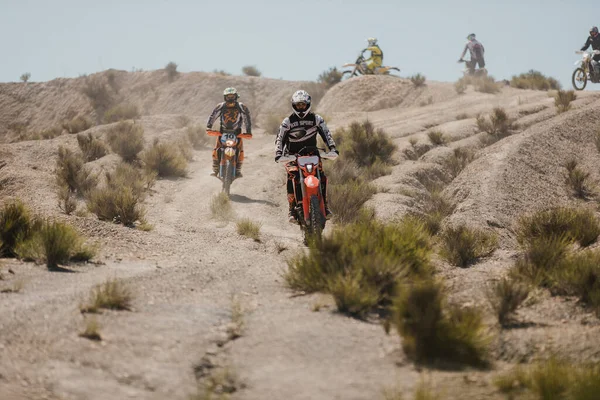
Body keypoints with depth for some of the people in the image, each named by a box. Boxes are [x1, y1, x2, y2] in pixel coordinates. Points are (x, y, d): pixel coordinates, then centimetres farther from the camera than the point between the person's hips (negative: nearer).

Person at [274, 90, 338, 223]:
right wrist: (278, 153, -18)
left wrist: (332, 147, -16)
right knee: (291, 180, -19)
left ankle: (324, 205, -6)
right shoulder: (288, 121, -1)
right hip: (293, 155, -1)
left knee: (322, 177, -16)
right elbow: (280, 138, -3)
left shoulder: (316, 119, 3)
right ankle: (292, 210, -14)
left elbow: (326, 133, -1)